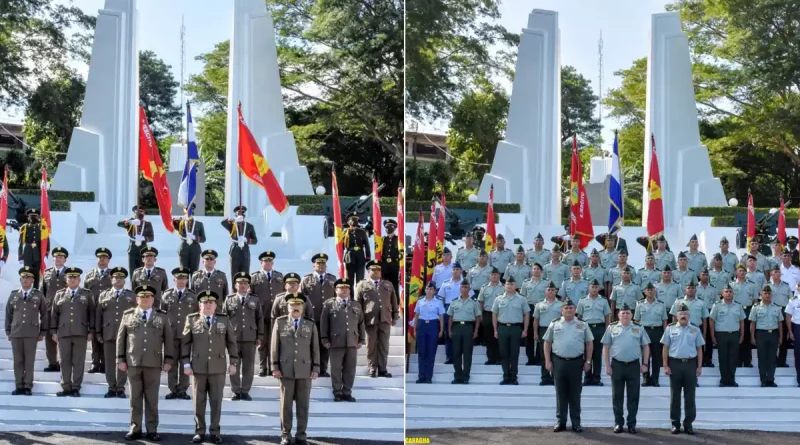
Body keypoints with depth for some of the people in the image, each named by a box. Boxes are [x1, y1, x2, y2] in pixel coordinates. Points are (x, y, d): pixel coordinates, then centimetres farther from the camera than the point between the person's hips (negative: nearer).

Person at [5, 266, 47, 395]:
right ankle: (19, 386, 6)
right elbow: (8, 314, 13)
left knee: (29, 361, -1)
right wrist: (8, 331, 10)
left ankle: (28, 387, 3)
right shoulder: (13, 295, 9)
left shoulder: (39, 295, 4)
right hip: (16, 333, 2)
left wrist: (43, 332, 4)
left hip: (32, 334, -2)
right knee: (17, 361, 3)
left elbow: (44, 315, 8)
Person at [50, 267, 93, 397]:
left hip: (80, 333, -1)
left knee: (78, 362, -1)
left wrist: (91, 331, 0)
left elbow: (91, 314, 7)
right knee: (65, 361, 1)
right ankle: (66, 387, 6)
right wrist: (53, 331, 5)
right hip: (63, 333, 1)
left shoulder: (86, 295, 9)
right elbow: (54, 314, 12)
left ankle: (76, 388, 4)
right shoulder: (59, 295, 12)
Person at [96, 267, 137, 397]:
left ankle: (120, 388, 3)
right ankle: (112, 387, 7)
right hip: (108, 334, 1)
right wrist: (98, 332, 5)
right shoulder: (104, 295, 13)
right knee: (110, 361, 2)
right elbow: (98, 315, 11)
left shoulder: (132, 296, 11)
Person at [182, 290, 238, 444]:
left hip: (218, 368, 1)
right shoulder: (191, 320, 2)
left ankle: (214, 431, 11)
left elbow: (231, 342, 8)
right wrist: (186, 363, -4)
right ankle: (199, 431, 12)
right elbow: (185, 343, 3)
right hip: (198, 367, -1)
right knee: (199, 402, 4)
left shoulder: (224, 320, 6)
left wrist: (233, 363, 2)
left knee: (216, 402, 3)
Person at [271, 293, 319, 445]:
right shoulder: (280, 322, 4)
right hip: (286, 370, -1)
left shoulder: (311, 325, 7)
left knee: (303, 404, 3)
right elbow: (275, 346, 3)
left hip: (305, 370, 1)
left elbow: (315, 348, 7)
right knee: (286, 404, 2)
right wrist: (275, 367, -3)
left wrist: (316, 368, 0)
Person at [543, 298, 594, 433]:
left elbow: (589, 343, 8)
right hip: (558, 361, 0)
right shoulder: (554, 325, 6)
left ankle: (576, 423, 10)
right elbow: (547, 342, 8)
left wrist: (588, 361, 2)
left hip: (576, 362, 0)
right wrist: (547, 361, 0)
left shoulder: (582, 326, 5)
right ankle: (561, 422, 11)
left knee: (575, 394, 4)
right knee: (560, 393, 5)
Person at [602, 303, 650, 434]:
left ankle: (632, 424, 11)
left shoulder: (639, 328, 6)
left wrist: (645, 364, 1)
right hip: (617, 365, 0)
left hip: (634, 365, 0)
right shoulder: (612, 328, 5)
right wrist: (607, 366, -1)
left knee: (633, 396, 3)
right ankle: (618, 423, 14)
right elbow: (606, 347, 5)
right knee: (617, 396, 6)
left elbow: (646, 347, 9)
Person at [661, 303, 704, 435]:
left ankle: (688, 424, 9)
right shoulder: (670, 329, 4)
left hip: (690, 364, 1)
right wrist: (665, 366, -3)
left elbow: (699, 349, 8)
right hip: (675, 363, -1)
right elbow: (665, 348, 4)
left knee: (690, 396, 3)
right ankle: (675, 423, 11)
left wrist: (699, 366, 1)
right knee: (675, 395, 4)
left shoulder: (695, 330, 6)